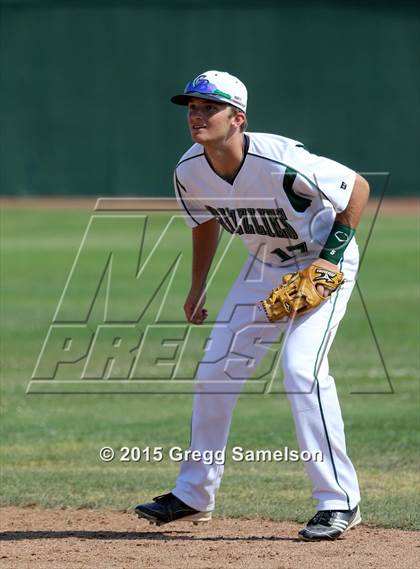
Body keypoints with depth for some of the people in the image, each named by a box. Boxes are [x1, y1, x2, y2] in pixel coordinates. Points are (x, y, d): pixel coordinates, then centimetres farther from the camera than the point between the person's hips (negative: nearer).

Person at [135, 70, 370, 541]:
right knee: (216, 368, 5)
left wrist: (332, 256, -25)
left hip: (322, 265, -7)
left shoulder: (280, 162, -34)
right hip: (265, 267, 7)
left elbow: (357, 187, -22)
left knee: (301, 368, -23)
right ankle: (194, 494, 21)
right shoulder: (189, 172, -14)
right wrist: (197, 288, 13)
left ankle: (339, 502, -14)